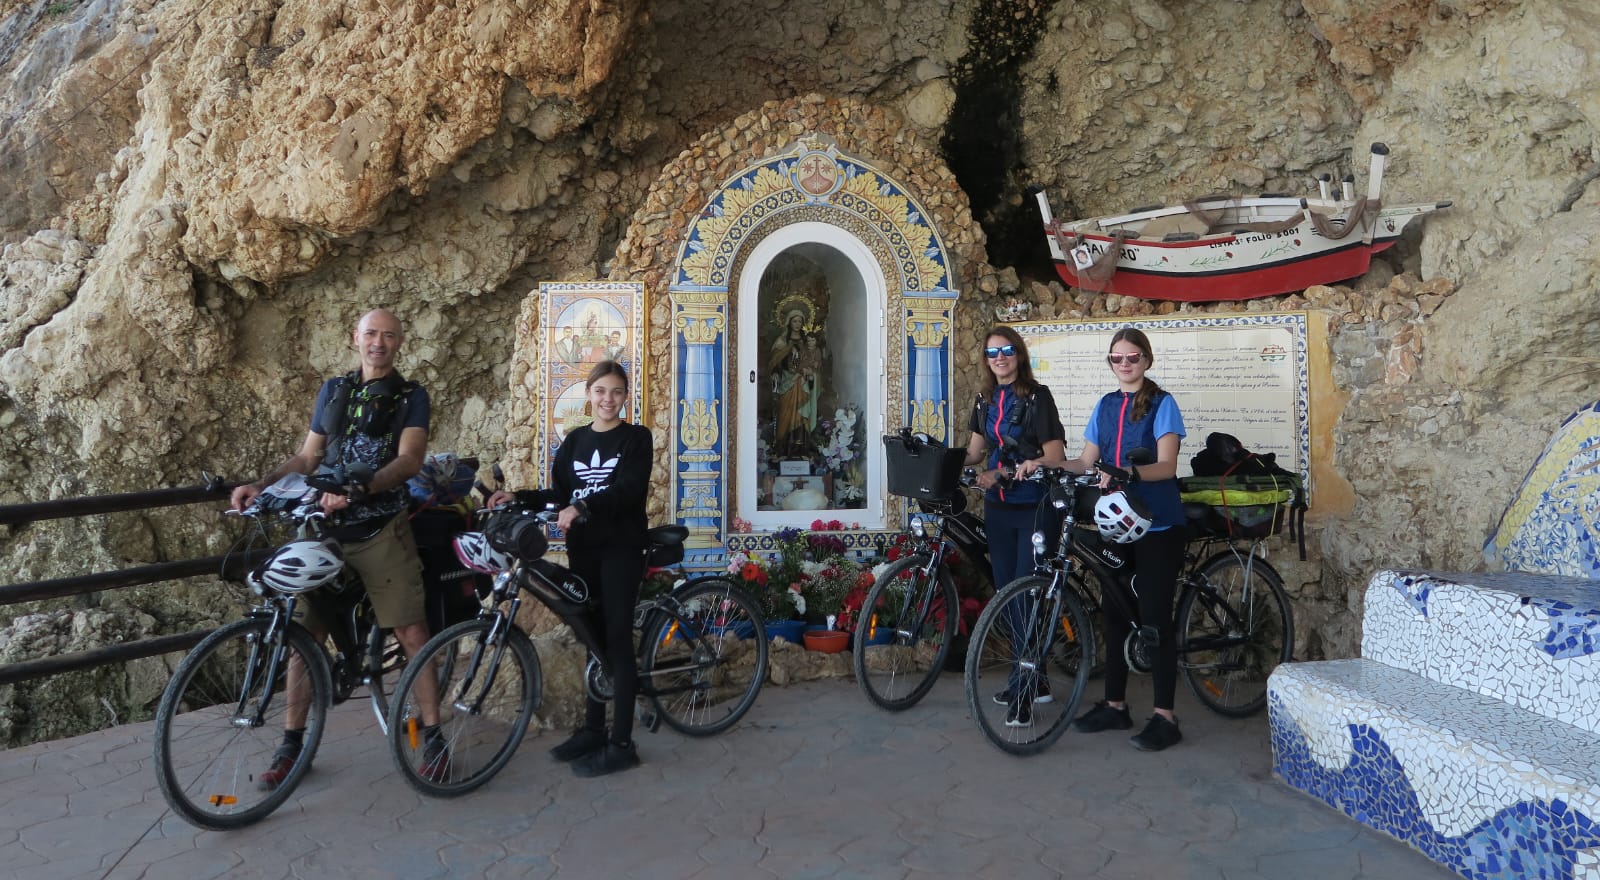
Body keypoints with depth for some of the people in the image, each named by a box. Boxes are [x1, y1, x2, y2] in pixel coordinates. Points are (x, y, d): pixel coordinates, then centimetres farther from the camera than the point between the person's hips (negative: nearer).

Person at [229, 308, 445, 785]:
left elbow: (410, 458, -13)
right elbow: (307, 456, 15)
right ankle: (292, 743, 17)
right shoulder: (333, 389, 14)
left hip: (381, 530, -3)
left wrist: (358, 490, -28)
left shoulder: (411, 396, 2)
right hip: (325, 527, 4)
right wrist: (259, 485, -1)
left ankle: (434, 736, 7)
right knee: (304, 632, 4)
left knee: (412, 631, -5)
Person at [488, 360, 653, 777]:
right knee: (593, 638, 12)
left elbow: (628, 490, -18)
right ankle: (592, 729, 23)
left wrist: (582, 507, -31)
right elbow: (559, 494, 9)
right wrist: (518, 498, -6)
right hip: (583, 548, 5)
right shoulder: (574, 441, 13)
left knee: (617, 639, -5)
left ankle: (621, 743, -1)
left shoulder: (636, 438, -2)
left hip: (621, 548, -5)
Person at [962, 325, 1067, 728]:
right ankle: (1034, 680, 25)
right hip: (998, 508, 6)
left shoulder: (1037, 396, -9)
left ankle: (1023, 692, 3)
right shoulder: (986, 400, 10)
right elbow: (975, 452, 14)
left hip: (1034, 508, -6)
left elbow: (1055, 456, -14)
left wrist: (1001, 473, -21)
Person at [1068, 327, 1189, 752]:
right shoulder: (1106, 406, 12)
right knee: (1115, 613, 9)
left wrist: (1127, 472, -33)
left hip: (1156, 525, -5)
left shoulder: (1162, 404, -5)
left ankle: (1164, 716, 4)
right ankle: (1115, 705, 20)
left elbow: (1166, 466, -15)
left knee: (1155, 616, -4)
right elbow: (1087, 462, 8)